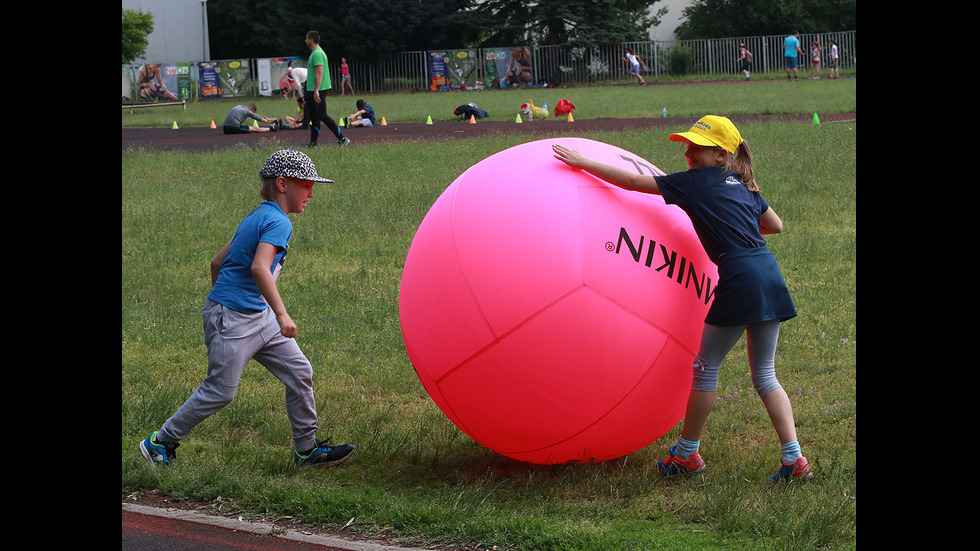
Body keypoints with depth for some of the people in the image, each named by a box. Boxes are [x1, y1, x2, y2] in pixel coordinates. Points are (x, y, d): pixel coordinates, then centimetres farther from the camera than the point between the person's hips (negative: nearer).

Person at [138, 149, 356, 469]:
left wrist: (218, 301, 28)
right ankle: (161, 442, 13)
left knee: (299, 372, 7)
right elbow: (259, 267, -33)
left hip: (258, 316, 10)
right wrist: (281, 313, -38)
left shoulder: (257, 217, 13)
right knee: (220, 391, -2)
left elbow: (217, 263, 19)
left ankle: (306, 451, 14)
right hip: (233, 319, -10)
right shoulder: (278, 221, -16)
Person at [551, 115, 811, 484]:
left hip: (739, 279, -7)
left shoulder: (695, 183, 1)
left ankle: (687, 453, 20)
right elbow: (776, 225, 29)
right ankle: (794, 459, 5)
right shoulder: (743, 184, 19)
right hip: (769, 276, 7)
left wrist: (582, 163, 8)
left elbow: (634, 182, 2)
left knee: (706, 367, 9)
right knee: (764, 375, 13)